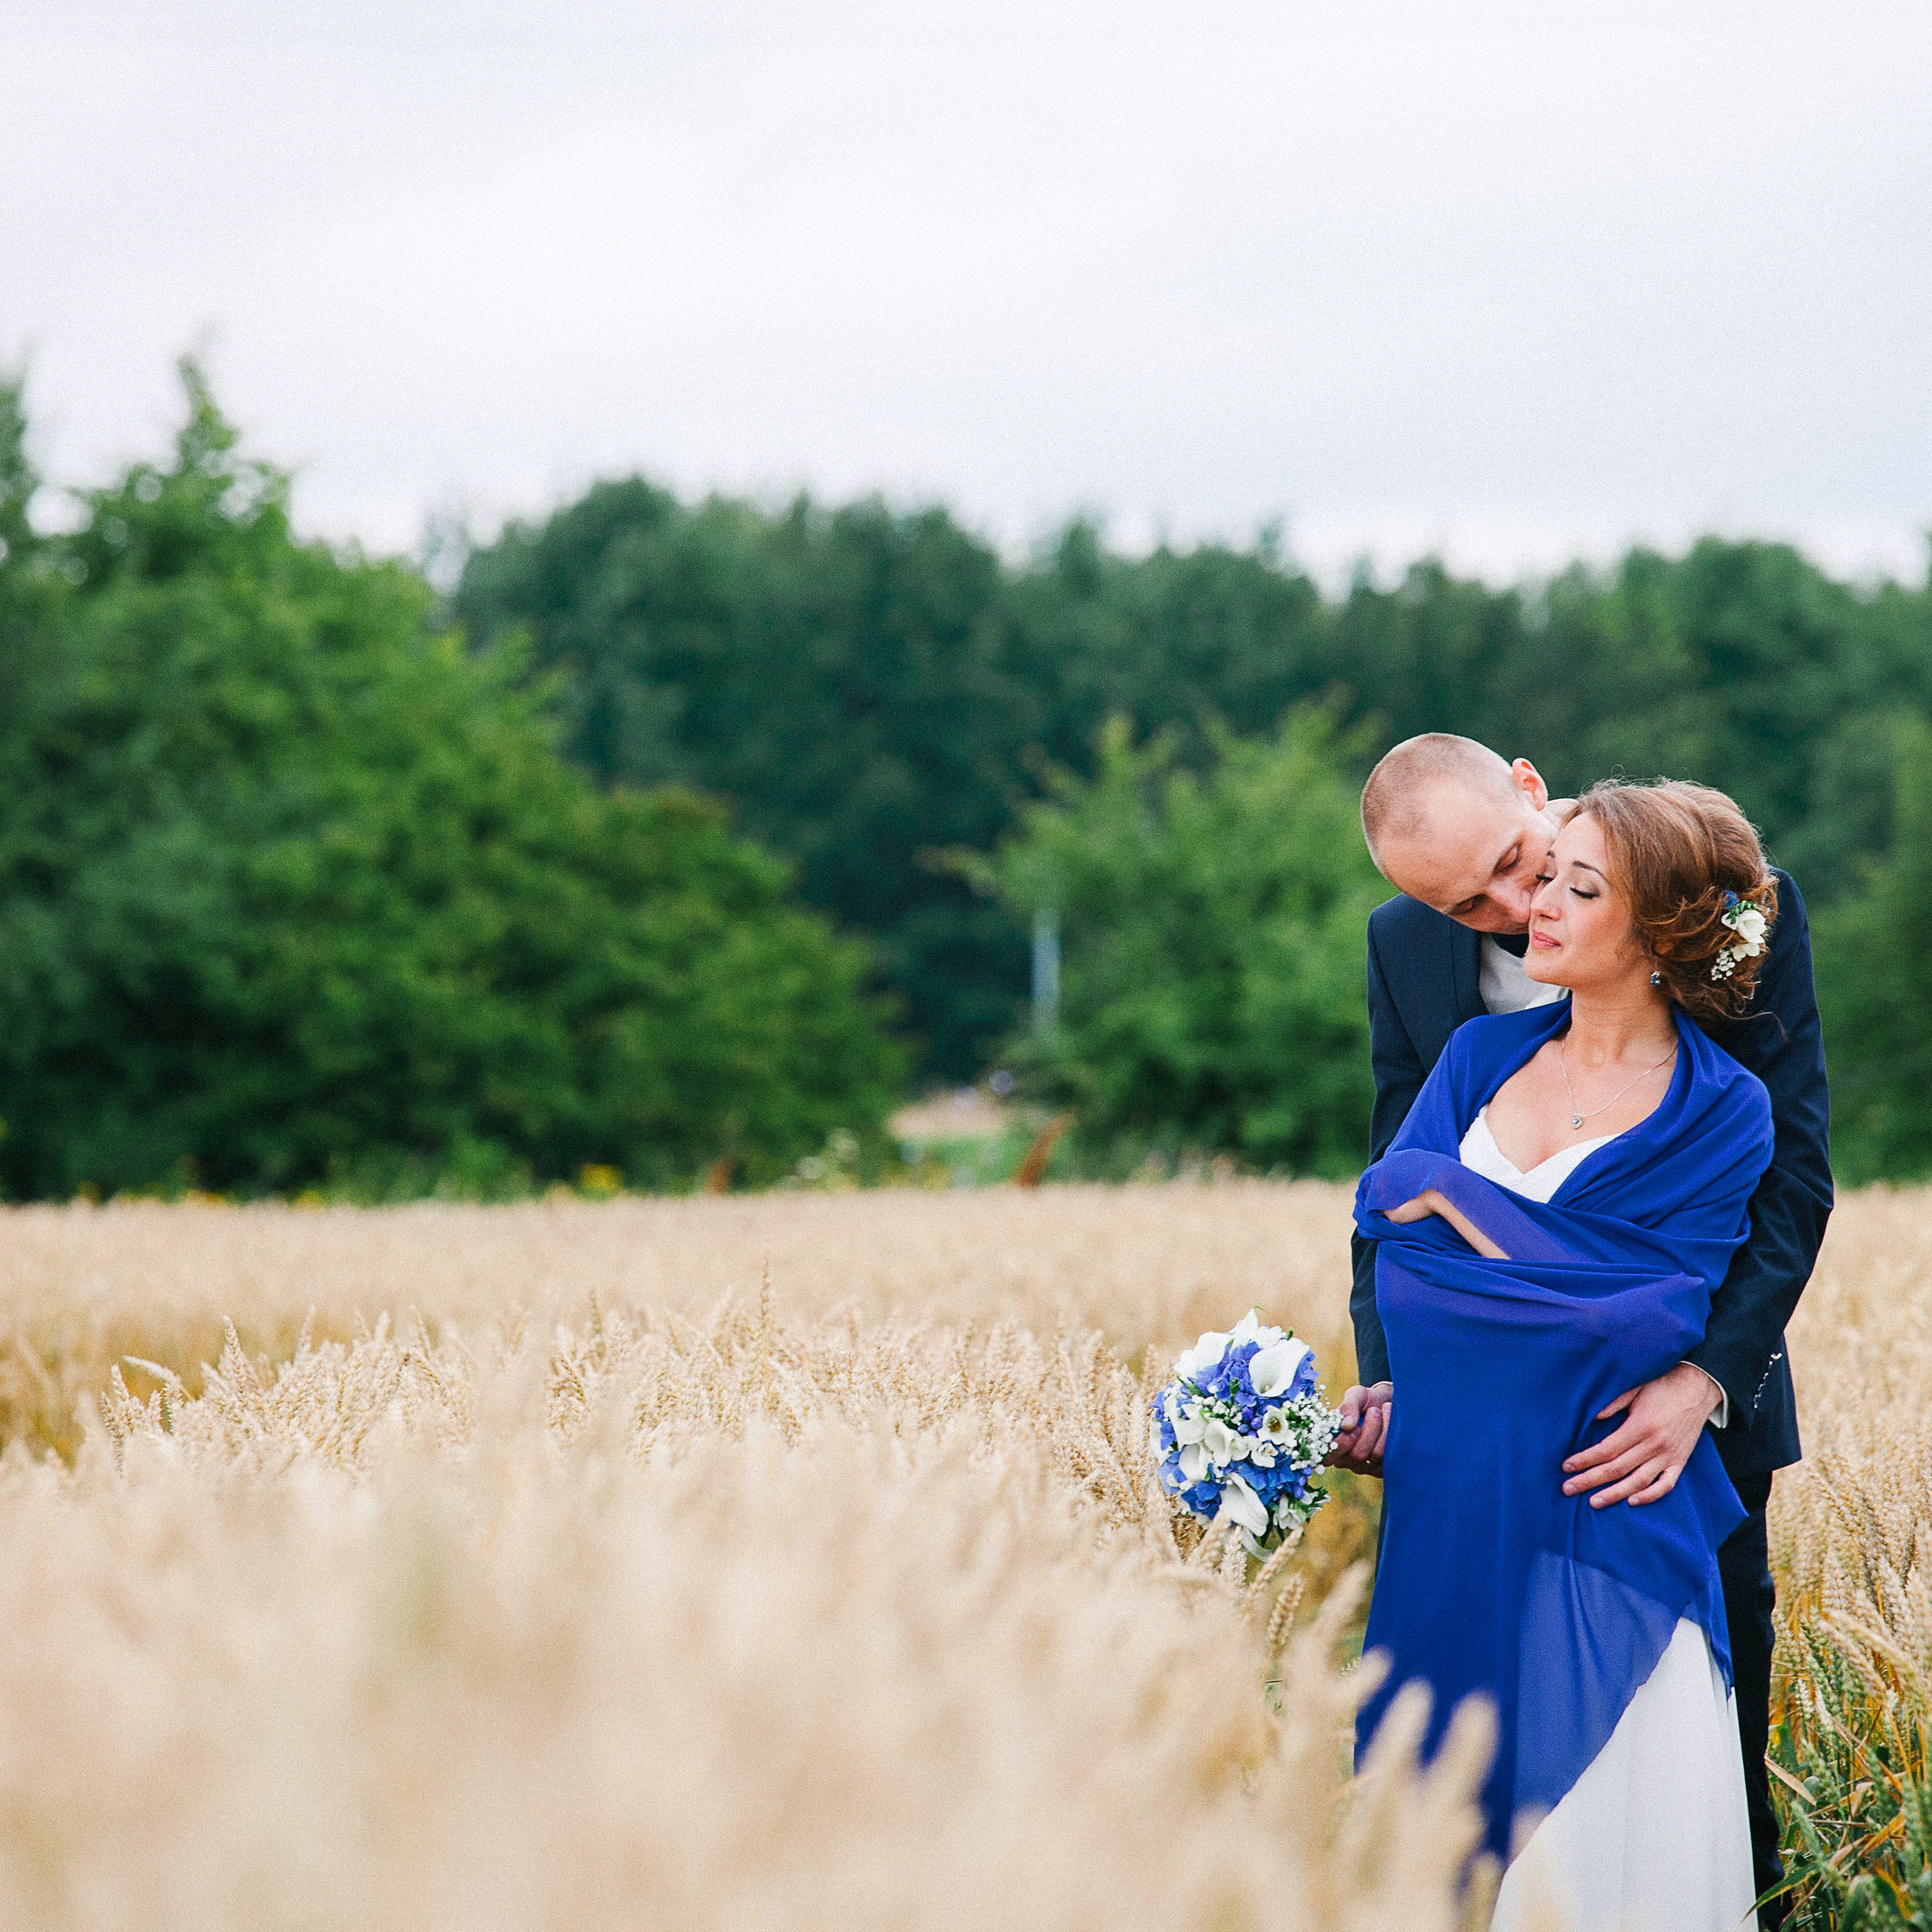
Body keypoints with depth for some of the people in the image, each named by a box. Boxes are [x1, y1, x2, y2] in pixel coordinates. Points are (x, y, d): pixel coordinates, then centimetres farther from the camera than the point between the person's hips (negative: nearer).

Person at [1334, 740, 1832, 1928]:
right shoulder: (1406, 945, -5)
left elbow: (1794, 1175, -16)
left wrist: (1702, 1380, -28)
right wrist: (1386, 1380, -13)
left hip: (1704, 1394, -2)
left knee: (1720, 1666, 10)